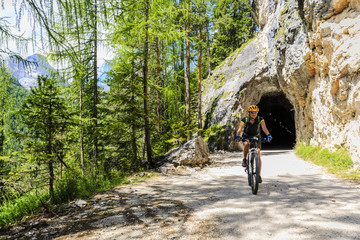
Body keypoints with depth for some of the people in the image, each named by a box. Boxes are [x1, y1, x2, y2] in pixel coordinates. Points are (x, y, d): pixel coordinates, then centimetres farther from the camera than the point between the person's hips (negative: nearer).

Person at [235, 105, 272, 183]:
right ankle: (244, 159, -13)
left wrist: (268, 135, -50)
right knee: (246, 144, -38)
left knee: (258, 155, -12)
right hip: (246, 137, -1)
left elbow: (264, 128, -31)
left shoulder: (260, 119, -18)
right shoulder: (244, 120, -18)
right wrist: (237, 135, -51)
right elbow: (240, 129, -30)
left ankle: (259, 175, -4)